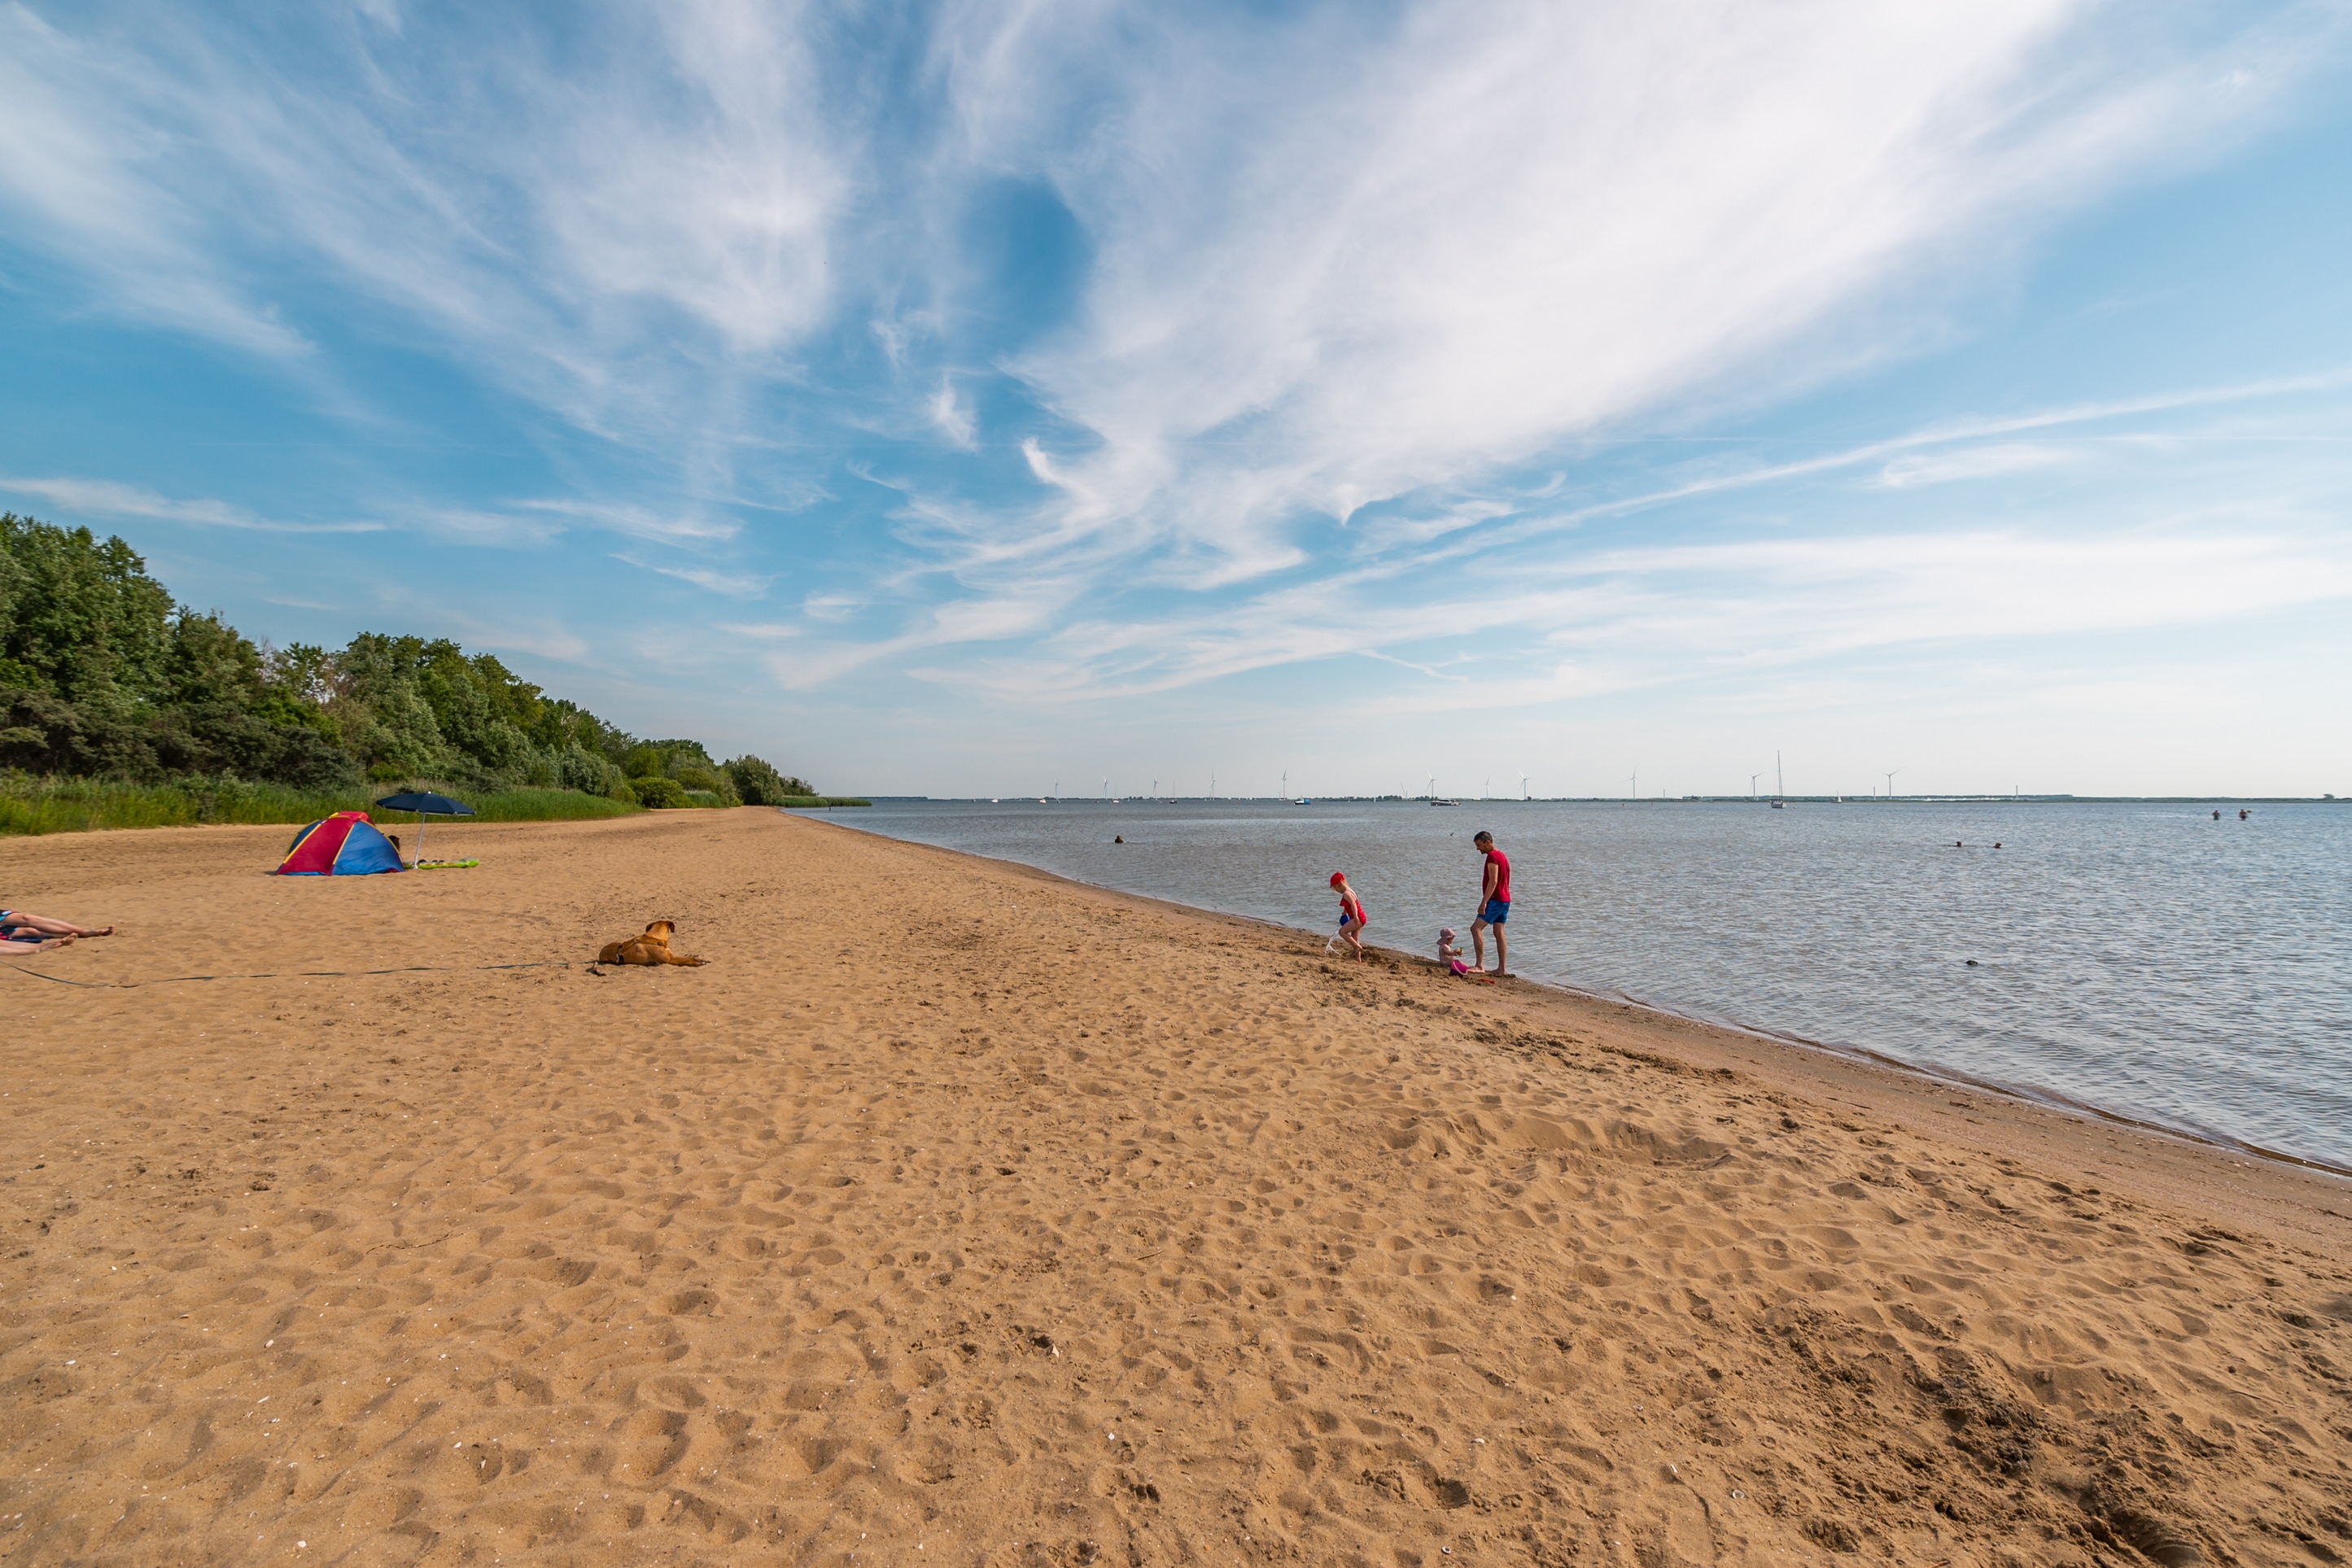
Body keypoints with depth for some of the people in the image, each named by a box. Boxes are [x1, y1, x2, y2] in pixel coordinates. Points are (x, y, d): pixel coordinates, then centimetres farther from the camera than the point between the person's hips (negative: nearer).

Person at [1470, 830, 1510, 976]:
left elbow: (1493, 881, -22)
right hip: (1505, 900, 10)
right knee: (1499, 933, 11)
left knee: (1476, 928, -13)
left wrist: (1484, 902, -25)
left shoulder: (1492, 856, -14)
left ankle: (1480, 965, -17)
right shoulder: (1502, 855, 17)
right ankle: (1502, 968, 11)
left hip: (1495, 900, -10)